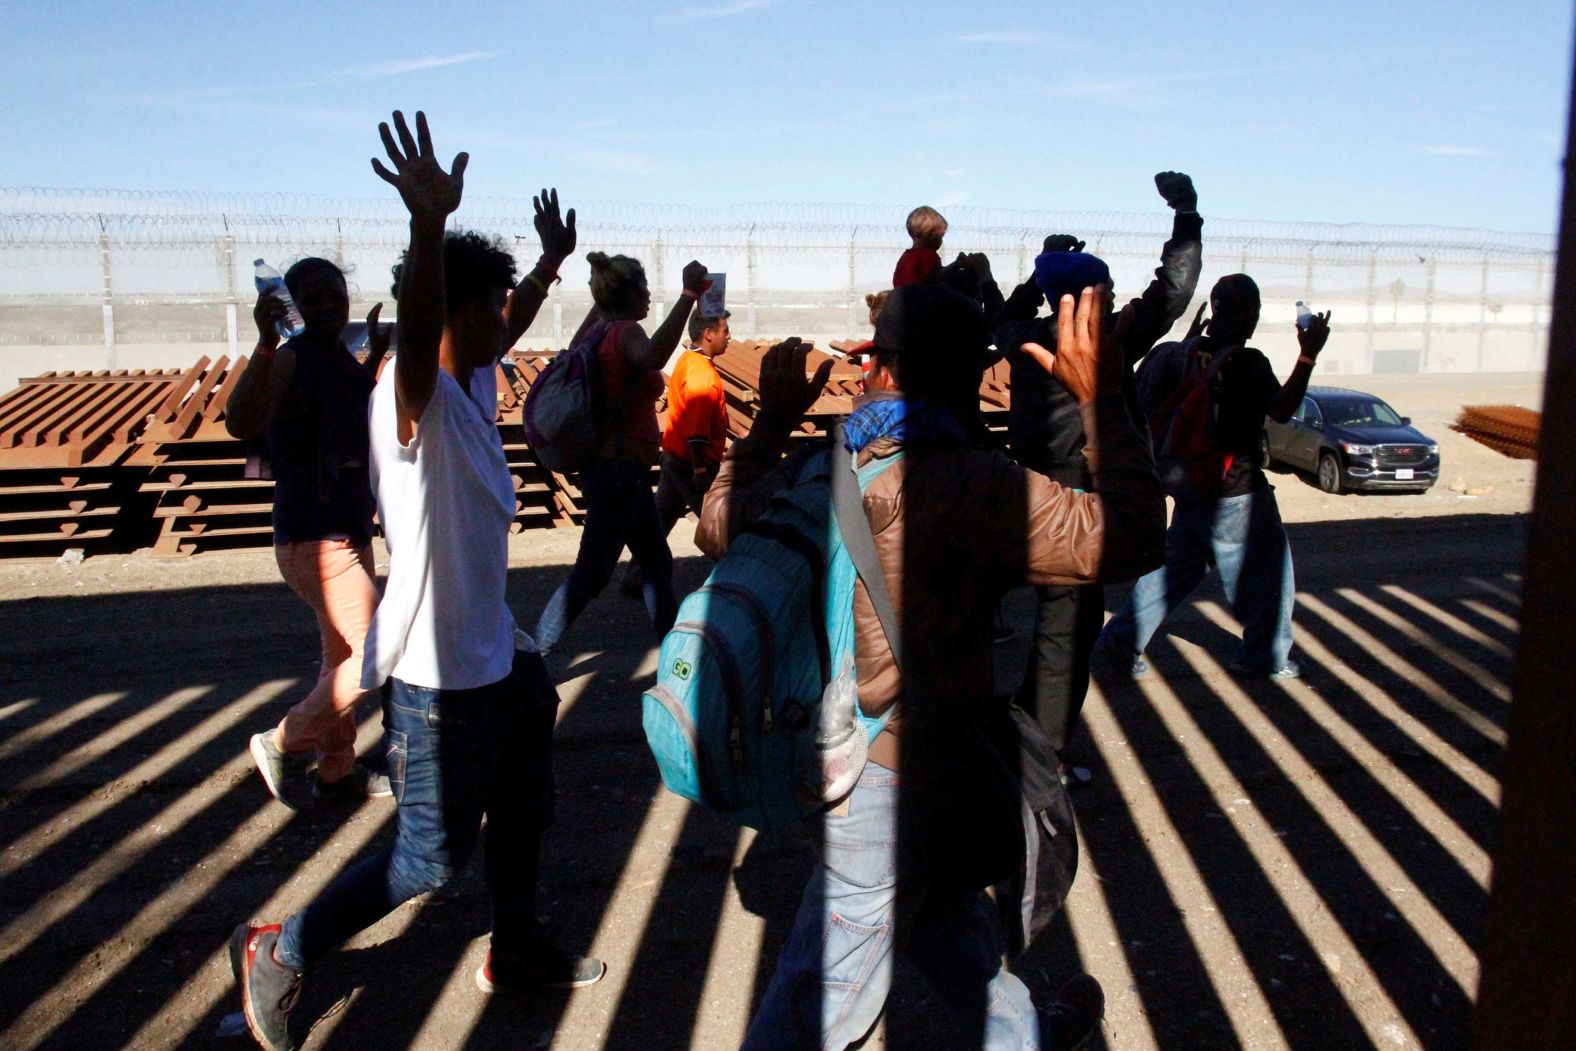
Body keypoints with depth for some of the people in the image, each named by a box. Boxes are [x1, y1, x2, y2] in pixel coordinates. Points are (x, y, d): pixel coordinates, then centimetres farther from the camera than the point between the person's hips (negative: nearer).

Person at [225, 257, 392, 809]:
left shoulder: (340, 361, 6)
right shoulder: (291, 361, -19)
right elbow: (240, 423, -38)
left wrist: (376, 353, 16)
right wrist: (266, 342, -49)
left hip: (351, 535, 9)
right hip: (314, 543, -9)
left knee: (345, 654, 19)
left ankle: (336, 769, 34)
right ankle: (284, 743, 9)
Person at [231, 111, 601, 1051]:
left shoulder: (474, 382, 5)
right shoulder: (415, 394, -22)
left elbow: (510, 328, 26)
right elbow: (416, 326, -44)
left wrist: (551, 262, 36)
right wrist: (430, 224, -59)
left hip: (493, 651, 10)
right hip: (438, 673, -10)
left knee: (524, 814, 23)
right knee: (434, 853, 4)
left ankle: (517, 949, 44)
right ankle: (279, 954, 23)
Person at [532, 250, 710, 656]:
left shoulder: (599, 330, 8)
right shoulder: (625, 332, -17)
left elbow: (576, 344, 34)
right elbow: (652, 356, -42)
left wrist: (601, 298, 39)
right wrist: (688, 294, -43)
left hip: (619, 471, 10)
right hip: (621, 471, -10)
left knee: (658, 563, 19)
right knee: (591, 573, -3)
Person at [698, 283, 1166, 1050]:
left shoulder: (814, 474, -6)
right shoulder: (976, 485, -23)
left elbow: (717, 525, 13)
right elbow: (1132, 539, -19)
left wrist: (771, 421, 17)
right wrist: (1100, 401, -13)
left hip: (844, 751, 6)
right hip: (912, 775, -6)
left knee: (943, 907, 28)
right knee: (826, 989, 7)